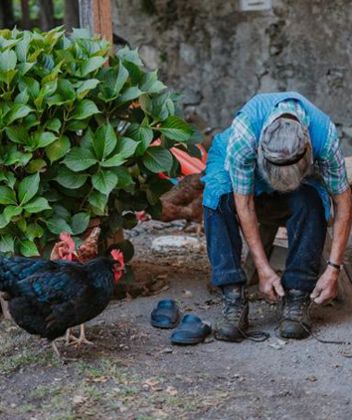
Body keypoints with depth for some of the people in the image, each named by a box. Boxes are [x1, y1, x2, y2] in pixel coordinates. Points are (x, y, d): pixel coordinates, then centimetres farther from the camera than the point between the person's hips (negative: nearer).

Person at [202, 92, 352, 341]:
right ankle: (234, 300, -32)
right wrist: (264, 269, -33)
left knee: (310, 201, -34)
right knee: (218, 198, -34)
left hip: (301, 180, 1)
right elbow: (244, 204, -33)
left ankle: (297, 299, -24)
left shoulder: (325, 135, -36)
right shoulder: (243, 132, -40)